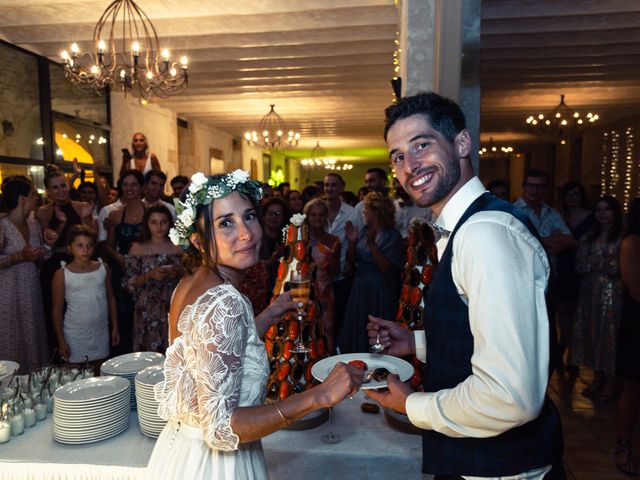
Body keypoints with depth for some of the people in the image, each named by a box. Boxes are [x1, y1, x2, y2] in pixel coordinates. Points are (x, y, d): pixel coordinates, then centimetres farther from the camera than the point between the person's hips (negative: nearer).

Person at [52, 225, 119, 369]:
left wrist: (115, 327, 7)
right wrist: (61, 340, -5)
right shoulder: (62, 275, -7)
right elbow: (57, 309, -4)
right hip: (75, 336, -2)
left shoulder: (103, 269, 1)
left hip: (100, 333, 2)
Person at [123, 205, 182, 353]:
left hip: (173, 311, 1)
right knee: (147, 353, 3)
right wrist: (149, 275, -17)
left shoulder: (178, 248, 3)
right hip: (147, 313, -1)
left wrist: (179, 274, -11)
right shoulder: (138, 248, 0)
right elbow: (128, 283, -3)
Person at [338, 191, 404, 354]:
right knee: (356, 330, 12)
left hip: (380, 292, -6)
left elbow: (385, 267, -19)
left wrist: (371, 244, -24)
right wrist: (352, 242, -9)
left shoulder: (392, 235, -10)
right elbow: (351, 260, 6)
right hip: (360, 287, 6)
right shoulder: (364, 230, 6)